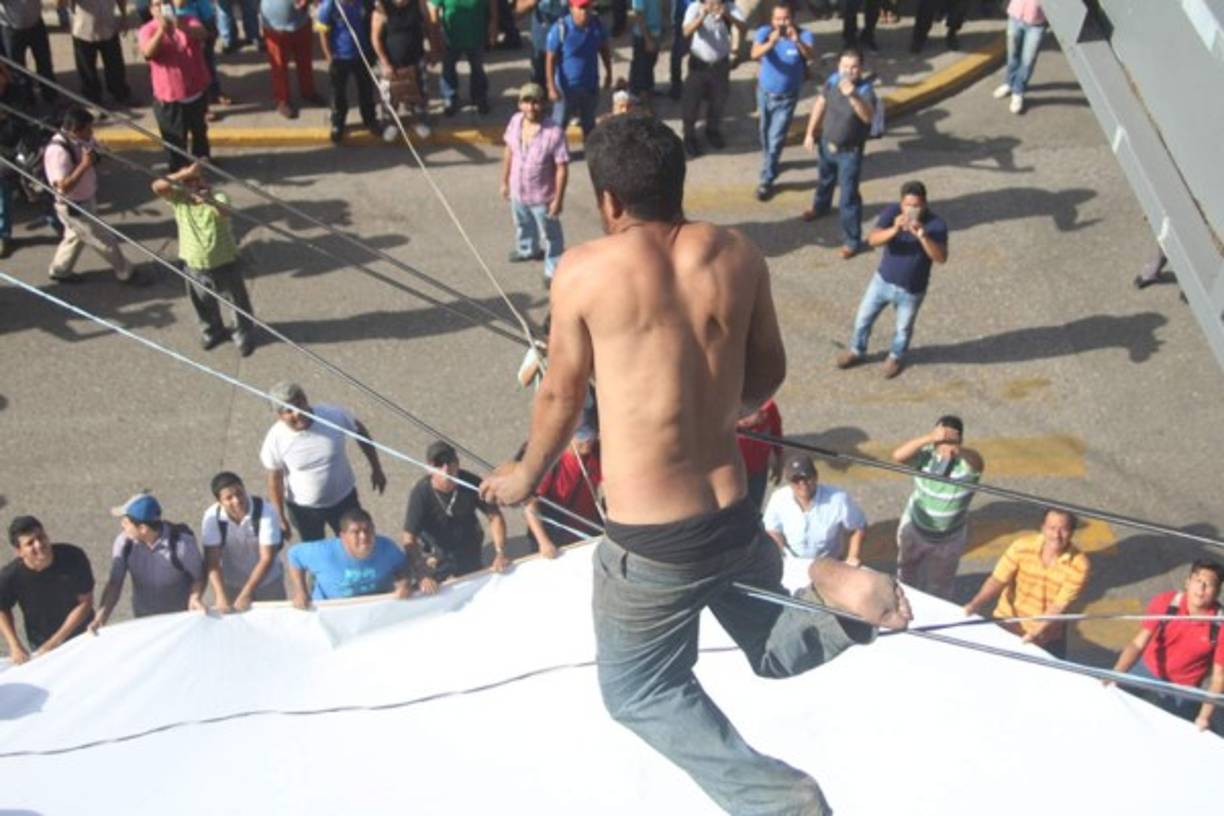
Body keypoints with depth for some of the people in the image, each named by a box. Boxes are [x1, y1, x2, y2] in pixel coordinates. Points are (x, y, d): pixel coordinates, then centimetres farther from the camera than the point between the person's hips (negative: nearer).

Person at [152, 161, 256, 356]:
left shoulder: (217, 197, -22)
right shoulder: (178, 198, -11)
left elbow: (225, 212, -46)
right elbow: (157, 187, -30)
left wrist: (210, 202, -70)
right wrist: (185, 173, -39)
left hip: (224, 264, -4)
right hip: (194, 266, 4)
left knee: (238, 302, 15)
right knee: (203, 305, 25)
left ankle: (244, 336, 40)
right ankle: (213, 332, 53)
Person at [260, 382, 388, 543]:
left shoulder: (334, 416, -26)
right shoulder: (275, 439, -25)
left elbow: (360, 431, -5)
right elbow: (275, 481, -12)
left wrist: (376, 469, 3)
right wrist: (281, 519, -5)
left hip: (344, 498, 1)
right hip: (302, 507, -1)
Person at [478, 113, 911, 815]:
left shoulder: (584, 271, -11)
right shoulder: (738, 254, -1)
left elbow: (561, 397, 1)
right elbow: (769, 374, 10)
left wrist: (525, 477, 20)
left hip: (649, 543, -4)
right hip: (737, 520, 4)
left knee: (640, 692, 19)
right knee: (775, 651, 28)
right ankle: (836, 589, -7)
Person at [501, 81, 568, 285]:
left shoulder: (554, 132, -30)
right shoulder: (515, 122, -13)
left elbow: (562, 168, -22)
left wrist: (558, 199, -19)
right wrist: (505, 181, 11)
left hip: (542, 195, -6)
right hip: (518, 191, 6)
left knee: (550, 234, 15)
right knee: (523, 224, 33)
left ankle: (553, 270, 36)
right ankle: (528, 249, 62)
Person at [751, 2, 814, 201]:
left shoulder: (804, 35, -19)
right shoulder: (765, 32, -16)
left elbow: (811, 55, -39)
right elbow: (755, 54, -33)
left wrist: (797, 42, -58)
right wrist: (770, 43, -53)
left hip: (787, 97, -3)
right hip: (764, 93, 3)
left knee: (776, 139, -5)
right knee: (765, 134, 22)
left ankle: (766, 181, 3)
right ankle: (770, 163, 48)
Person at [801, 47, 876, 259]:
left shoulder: (865, 90, -29)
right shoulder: (832, 80, -13)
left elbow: (868, 116, -47)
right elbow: (820, 105, 2)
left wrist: (852, 96, -62)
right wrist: (810, 133, 4)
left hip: (850, 152, -6)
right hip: (827, 144, 6)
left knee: (849, 197, -3)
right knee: (825, 179, 34)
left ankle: (852, 241, 11)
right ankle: (820, 206, 65)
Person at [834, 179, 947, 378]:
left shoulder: (936, 225, -23)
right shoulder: (892, 212, -17)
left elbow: (941, 258, -32)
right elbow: (872, 239, -26)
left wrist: (922, 236, -45)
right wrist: (894, 230, -44)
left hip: (912, 290, -2)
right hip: (883, 280, 2)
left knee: (903, 328, 20)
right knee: (863, 318, 17)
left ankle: (895, 357, 50)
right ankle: (856, 351, 45)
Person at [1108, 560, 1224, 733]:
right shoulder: (1165, 603, -22)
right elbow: (1137, 644, -22)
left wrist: (1204, 716, -25)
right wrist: (1115, 674, -36)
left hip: (1182, 692, -2)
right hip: (1146, 672, 2)